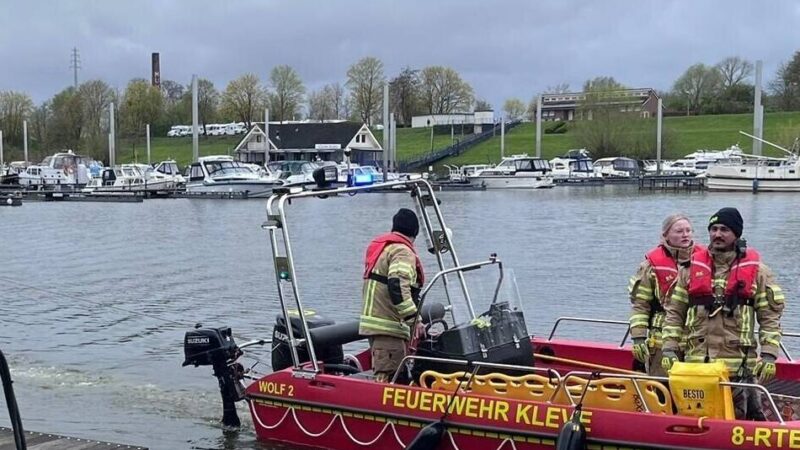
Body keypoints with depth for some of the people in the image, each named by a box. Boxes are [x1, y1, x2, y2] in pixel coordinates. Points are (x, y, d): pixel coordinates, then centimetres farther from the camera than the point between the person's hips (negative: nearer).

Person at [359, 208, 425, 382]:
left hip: (373, 321, 10)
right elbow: (397, 285, -25)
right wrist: (414, 319, -24)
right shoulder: (402, 251, -10)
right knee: (387, 378, -13)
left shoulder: (380, 247, 21)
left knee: (382, 376, 16)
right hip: (388, 326, -10)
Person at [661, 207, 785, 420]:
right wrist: (669, 349, 3)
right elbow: (674, 311, 11)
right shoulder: (692, 267, 9)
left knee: (738, 417, 1)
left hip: (739, 366, -2)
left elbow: (770, 316, 2)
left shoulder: (756, 271, 3)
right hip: (696, 362, 3)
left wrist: (768, 355, -7)